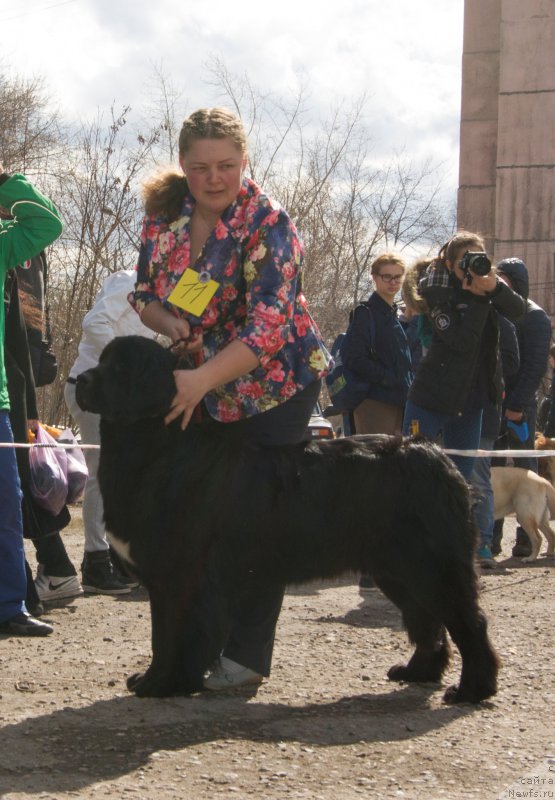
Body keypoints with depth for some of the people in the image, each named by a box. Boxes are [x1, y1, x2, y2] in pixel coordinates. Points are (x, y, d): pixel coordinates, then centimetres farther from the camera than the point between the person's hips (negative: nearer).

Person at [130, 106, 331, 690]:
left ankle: (248, 654, 5)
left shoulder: (268, 225, -20)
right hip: (201, 389, 5)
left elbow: (268, 328, -28)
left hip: (276, 385, -5)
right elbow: (144, 296, 8)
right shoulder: (163, 215, -3)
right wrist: (171, 324, -15)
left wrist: (200, 380, -37)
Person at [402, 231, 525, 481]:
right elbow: (463, 343, -21)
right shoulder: (438, 294, -10)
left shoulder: (485, 283, 4)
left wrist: (493, 288, -31)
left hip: (471, 400, 5)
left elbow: (517, 310, -14)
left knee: (460, 477, 9)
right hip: (432, 398, -5)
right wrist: (477, 299, -24)